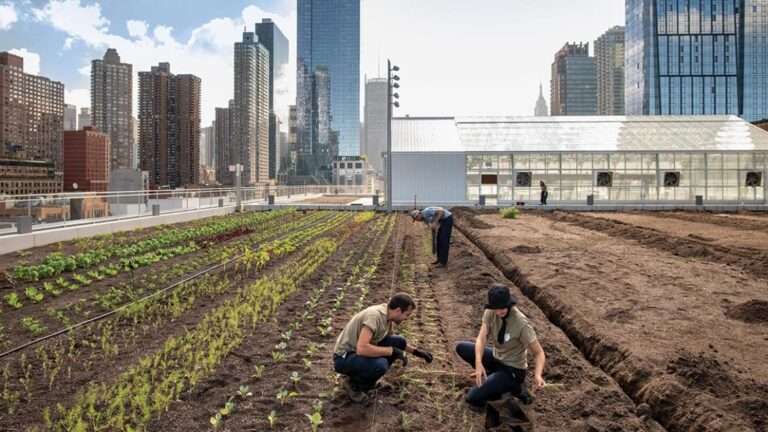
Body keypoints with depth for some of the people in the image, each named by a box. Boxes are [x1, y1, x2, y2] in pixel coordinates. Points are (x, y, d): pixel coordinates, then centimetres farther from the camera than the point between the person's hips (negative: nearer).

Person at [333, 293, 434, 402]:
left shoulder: (387, 315, 0)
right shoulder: (374, 315, -28)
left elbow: (392, 341, 21)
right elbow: (362, 348, -38)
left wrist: (416, 351, 17)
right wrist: (392, 351, -28)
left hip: (358, 351, 9)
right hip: (344, 358, -9)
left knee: (399, 342, 0)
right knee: (380, 365, -34)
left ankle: (365, 376, 10)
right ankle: (353, 383, -4)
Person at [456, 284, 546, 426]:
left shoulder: (521, 323, -29)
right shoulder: (490, 312, -14)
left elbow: (539, 353, -22)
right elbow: (481, 339, -19)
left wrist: (538, 375, -42)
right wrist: (478, 363, -36)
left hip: (513, 369, -6)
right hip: (497, 358, 6)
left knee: (472, 398, -21)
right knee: (461, 348, -1)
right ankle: (493, 383, 7)